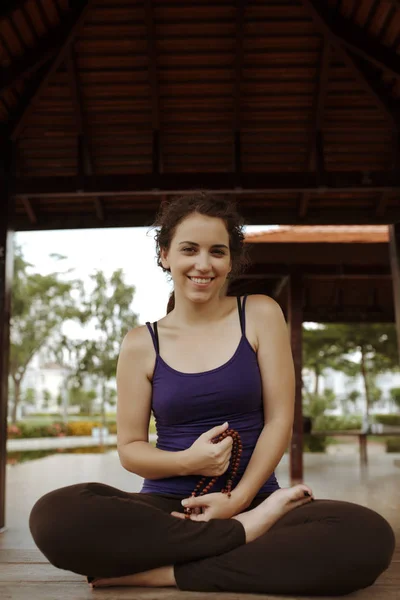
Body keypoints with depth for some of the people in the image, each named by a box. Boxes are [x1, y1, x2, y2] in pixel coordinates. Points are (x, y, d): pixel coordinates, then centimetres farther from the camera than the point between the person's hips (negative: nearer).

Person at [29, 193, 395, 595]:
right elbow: (129, 448, 5)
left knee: (369, 536, -31)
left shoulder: (260, 315, 4)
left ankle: (163, 572, -22)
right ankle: (245, 530, -19)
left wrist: (238, 498, -12)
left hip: (253, 498, 0)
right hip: (168, 506, 0)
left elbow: (279, 419, 0)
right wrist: (187, 461, -16)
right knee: (53, 516, -30)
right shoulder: (141, 345, 4)